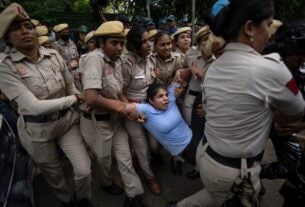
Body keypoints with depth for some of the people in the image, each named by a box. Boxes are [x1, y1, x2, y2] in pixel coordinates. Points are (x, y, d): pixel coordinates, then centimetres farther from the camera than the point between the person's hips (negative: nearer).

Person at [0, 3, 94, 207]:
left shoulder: (54, 55, -6)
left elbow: (71, 86, 6)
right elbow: (34, 106, -25)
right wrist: (73, 99, -17)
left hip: (67, 120, 3)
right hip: (37, 130, -2)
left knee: (84, 170, 2)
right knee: (53, 174, 20)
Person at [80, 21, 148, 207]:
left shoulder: (117, 61, 1)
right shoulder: (94, 59, -25)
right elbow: (91, 98, -36)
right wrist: (118, 105, -21)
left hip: (115, 118, 7)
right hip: (97, 121, -6)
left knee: (125, 158, 14)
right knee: (103, 159, 20)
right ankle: (107, 183, 51)